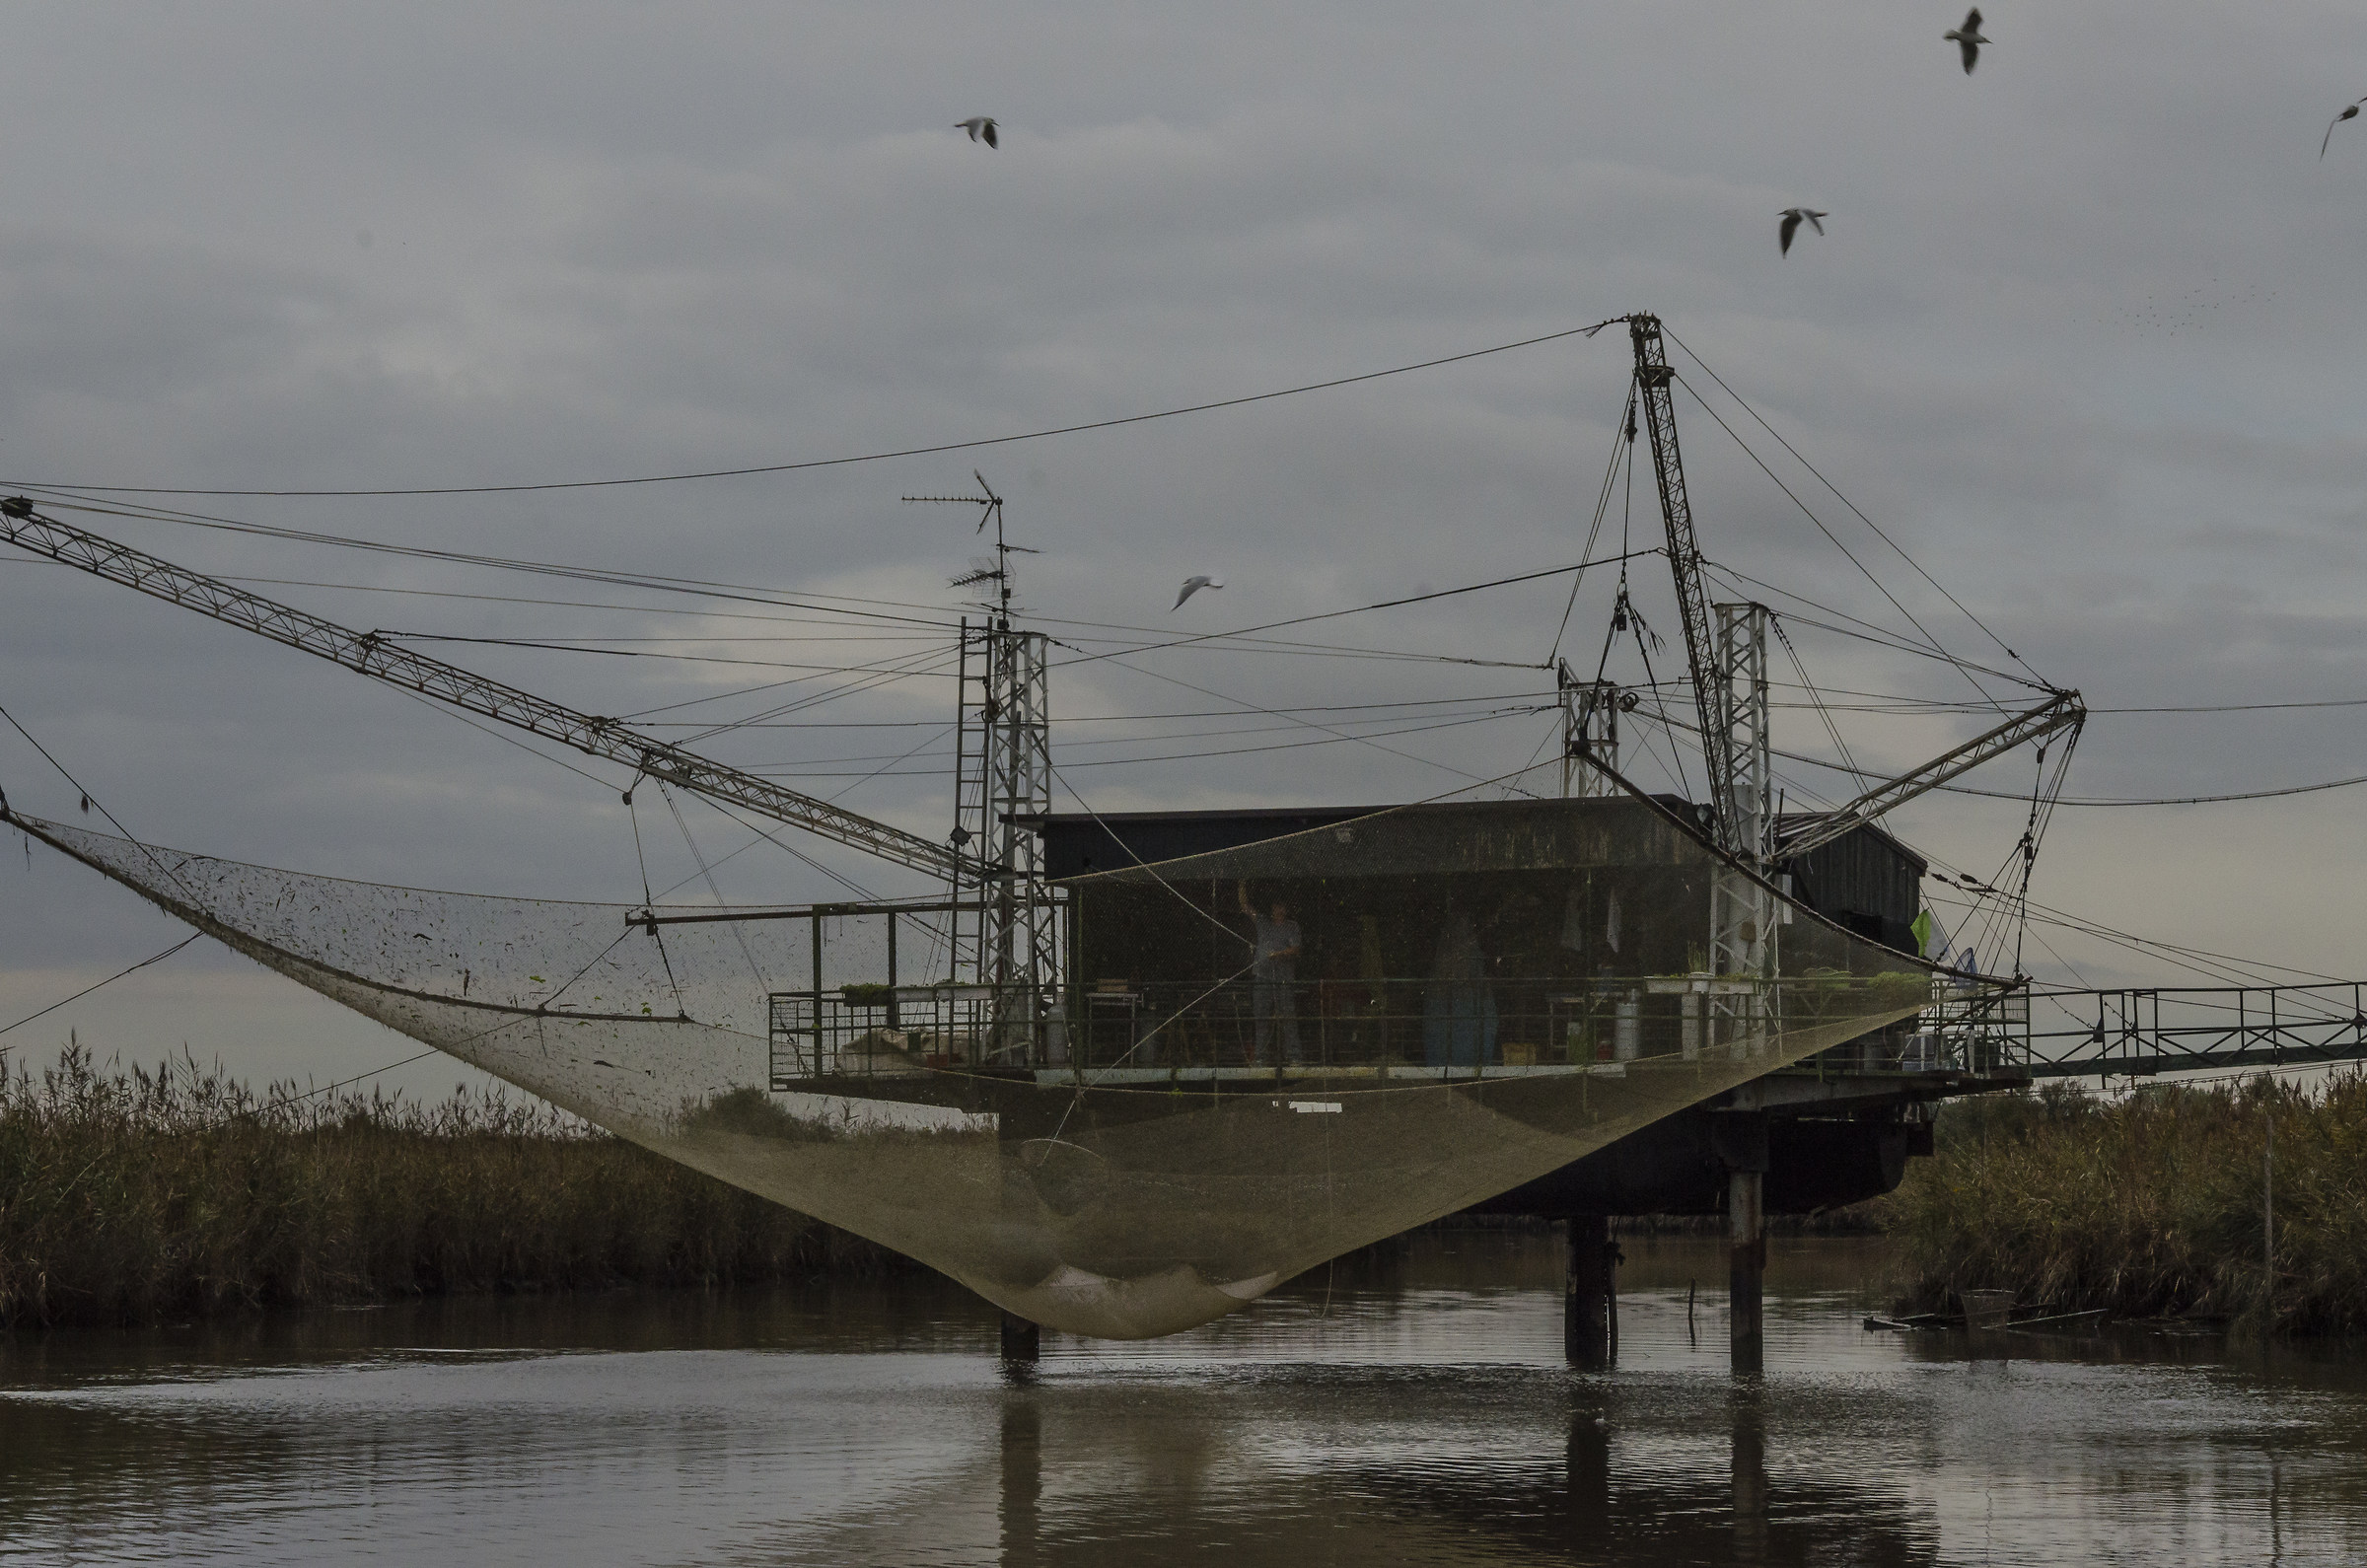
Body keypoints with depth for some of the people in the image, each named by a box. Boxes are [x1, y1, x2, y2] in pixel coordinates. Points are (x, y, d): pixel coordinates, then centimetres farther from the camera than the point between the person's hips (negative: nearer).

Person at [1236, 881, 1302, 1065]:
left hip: (1285, 977, -3)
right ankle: (1263, 1055, 2)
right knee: (1262, 1018, 0)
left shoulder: (1292, 926, 8)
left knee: (1288, 1017, -8)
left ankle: (1292, 1056, -10)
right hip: (1262, 975, 3)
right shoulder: (1263, 922, 17)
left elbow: (1295, 948, -3)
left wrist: (1279, 954, -20)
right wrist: (1242, 885, 10)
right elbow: (1245, 906, 17)